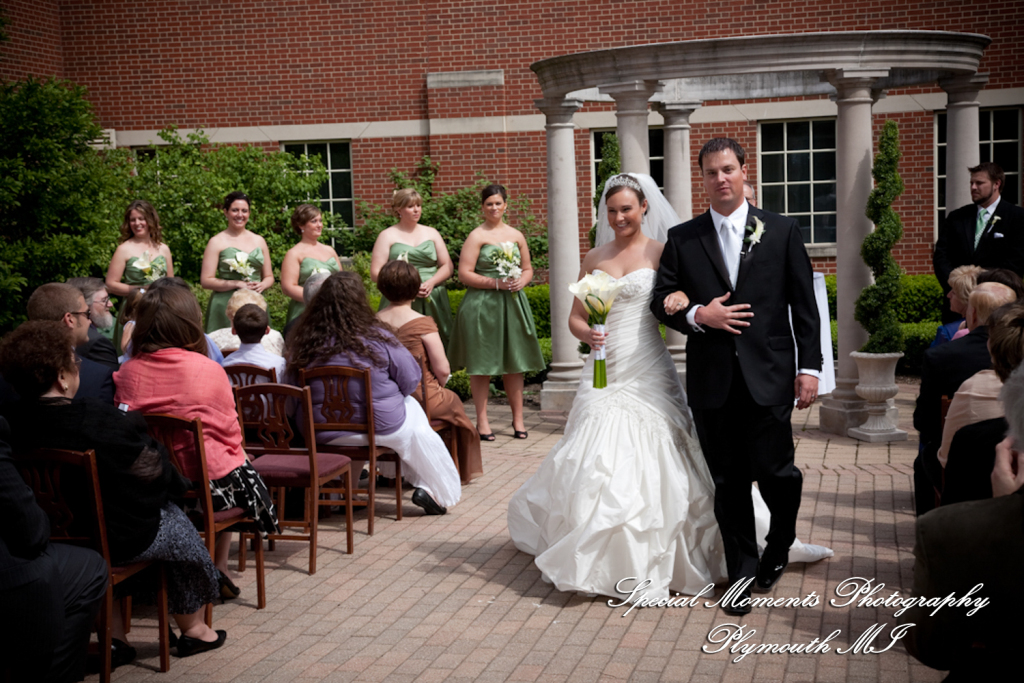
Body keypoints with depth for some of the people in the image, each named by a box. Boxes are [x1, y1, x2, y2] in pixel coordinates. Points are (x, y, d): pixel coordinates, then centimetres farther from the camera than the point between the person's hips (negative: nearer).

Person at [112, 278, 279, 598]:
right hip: (209, 477, -3)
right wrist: (232, 455, 17)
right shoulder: (210, 370, -13)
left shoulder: (126, 373, -6)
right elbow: (230, 432, -4)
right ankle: (219, 568, 33)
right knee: (238, 474, 29)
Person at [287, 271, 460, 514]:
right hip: (380, 428, -4)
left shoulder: (303, 341, -11)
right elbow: (411, 379, -8)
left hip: (323, 433, 4)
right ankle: (432, 490, 24)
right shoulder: (377, 337, -18)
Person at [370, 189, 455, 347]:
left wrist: (431, 283, -8)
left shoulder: (431, 233, 15)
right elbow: (375, 273, -2)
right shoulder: (387, 236, 6)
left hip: (433, 303, 3)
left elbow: (448, 266, 11)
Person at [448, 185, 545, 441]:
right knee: (481, 363, 0)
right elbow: (464, 273, -9)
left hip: (513, 304, 4)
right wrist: (496, 283, -17)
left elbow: (528, 268, 19)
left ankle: (518, 417, 16)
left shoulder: (516, 235, 11)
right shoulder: (477, 236, -2)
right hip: (483, 305, -4)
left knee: (514, 362, 7)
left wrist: (521, 281, -4)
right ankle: (482, 419, 8)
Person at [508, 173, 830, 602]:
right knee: (596, 464, 3)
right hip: (604, 371, 3)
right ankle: (597, 559, 20)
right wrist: (587, 334, -11)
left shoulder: (662, 253, 1)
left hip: (647, 374, -3)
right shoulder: (594, 258, 11)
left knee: (653, 464, -3)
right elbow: (575, 317, 10)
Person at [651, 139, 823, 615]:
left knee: (774, 472, -4)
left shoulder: (782, 231, 5)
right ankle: (743, 574, 21)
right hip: (712, 379, 1)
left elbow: (804, 306, 4)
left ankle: (780, 542, 28)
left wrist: (809, 366, -2)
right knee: (729, 482, 7)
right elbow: (661, 302, 8)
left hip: (768, 376, -1)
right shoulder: (682, 238, 8)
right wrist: (697, 315, -11)